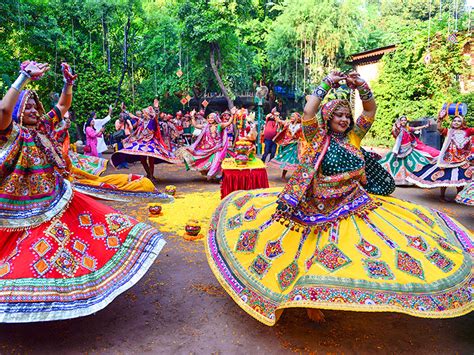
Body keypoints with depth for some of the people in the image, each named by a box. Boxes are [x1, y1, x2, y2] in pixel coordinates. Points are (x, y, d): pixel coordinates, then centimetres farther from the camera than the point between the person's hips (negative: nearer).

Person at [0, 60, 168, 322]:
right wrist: (24, 77, -33)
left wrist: (68, 82, -2)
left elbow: (63, 106, 13)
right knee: (24, 253, 3)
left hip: (57, 198, 6)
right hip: (24, 209, -6)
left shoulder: (43, 127, 6)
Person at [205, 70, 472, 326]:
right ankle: (311, 299, 27)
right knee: (317, 254, 5)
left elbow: (371, 110, 5)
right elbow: (308, 113, -21)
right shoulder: (318, 138, -6)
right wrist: (327, 84, -14)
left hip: (354, 207, 5)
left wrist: (360, 85, -8)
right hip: (321, 208, -4)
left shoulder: (353, 137, 7)